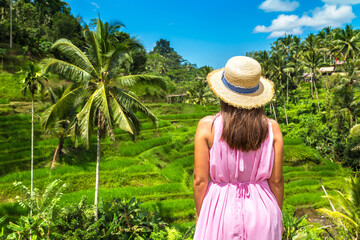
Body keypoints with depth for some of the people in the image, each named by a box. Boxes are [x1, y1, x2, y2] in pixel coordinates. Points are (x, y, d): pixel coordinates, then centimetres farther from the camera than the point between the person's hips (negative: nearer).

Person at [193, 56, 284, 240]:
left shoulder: (207, 126, -14)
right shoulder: (272, 128, -9)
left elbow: (200, 180, -10)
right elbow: (276, 180, -3)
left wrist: (200, 216, 4)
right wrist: (277, 217, 12)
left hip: (221, 211, -1)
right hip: (261, 210, 2)